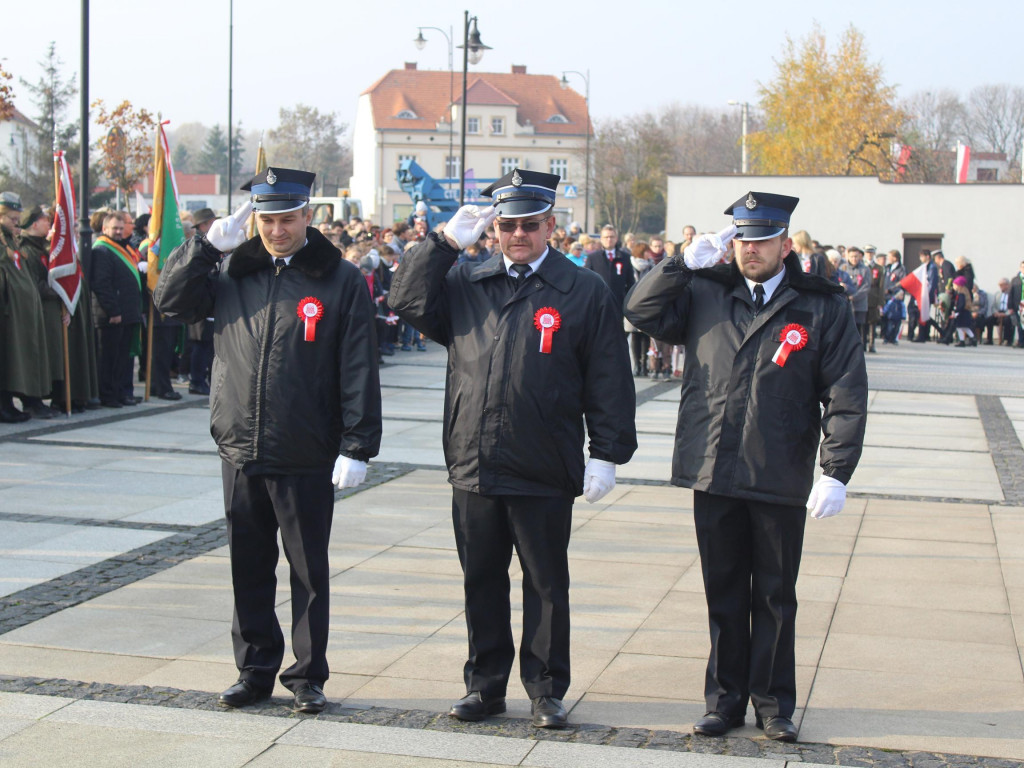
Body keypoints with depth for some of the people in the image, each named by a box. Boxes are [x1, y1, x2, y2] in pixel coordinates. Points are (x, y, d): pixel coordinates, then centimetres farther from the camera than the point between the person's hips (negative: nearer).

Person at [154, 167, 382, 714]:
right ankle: (255, 671, 25)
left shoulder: (341, 281, -4)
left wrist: (357, 446, -12)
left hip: (307, 458, -3)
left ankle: (308, 676, 19)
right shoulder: (231, 272, 8)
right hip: (240, 449, 4)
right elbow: (170, 301, 4)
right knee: (249, 568, 12)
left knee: (308, 571, 7)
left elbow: (359, 371, -6)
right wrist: (208, 244, -5)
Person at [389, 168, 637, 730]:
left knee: (546, 586, 7)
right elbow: (407, 303, 3)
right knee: (481, 582, 12)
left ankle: (546, 689, 19)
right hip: (474, 467, 3)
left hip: (545, 474, -3)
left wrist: (607, 453, -7)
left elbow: (609, 382, -1)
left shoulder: (585, 292, 1)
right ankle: (485, 684, 25)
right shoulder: (465, 284, 11)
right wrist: (446, 241, -1)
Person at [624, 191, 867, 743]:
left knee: (775, 598, 9)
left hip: (781, 482, -2)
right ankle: (726, 699, 23)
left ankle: (773, 705, 21)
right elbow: (641, 311, 5)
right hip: (712, 473, 2)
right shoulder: (705, 294, 7)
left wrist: (837, 473, -12)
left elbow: (847, 396, -4)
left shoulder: (823, 307, -1)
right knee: (723, 594, 12)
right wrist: (686, 262, -4)